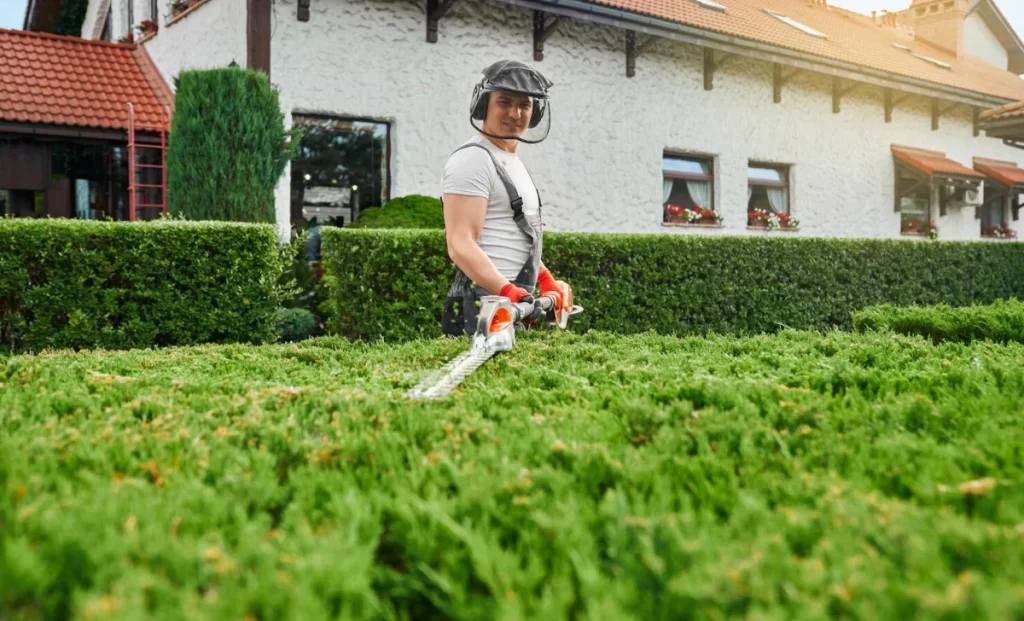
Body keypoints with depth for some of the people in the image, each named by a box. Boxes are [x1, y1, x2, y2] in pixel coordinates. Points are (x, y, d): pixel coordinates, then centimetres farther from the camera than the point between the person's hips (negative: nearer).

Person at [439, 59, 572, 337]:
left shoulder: (514, 162, 20)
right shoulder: (473, 159, -10)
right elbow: (460, 245, -20)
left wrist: (547, 280, 24)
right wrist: (508, 291, -30)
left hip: (515, 303, 9)